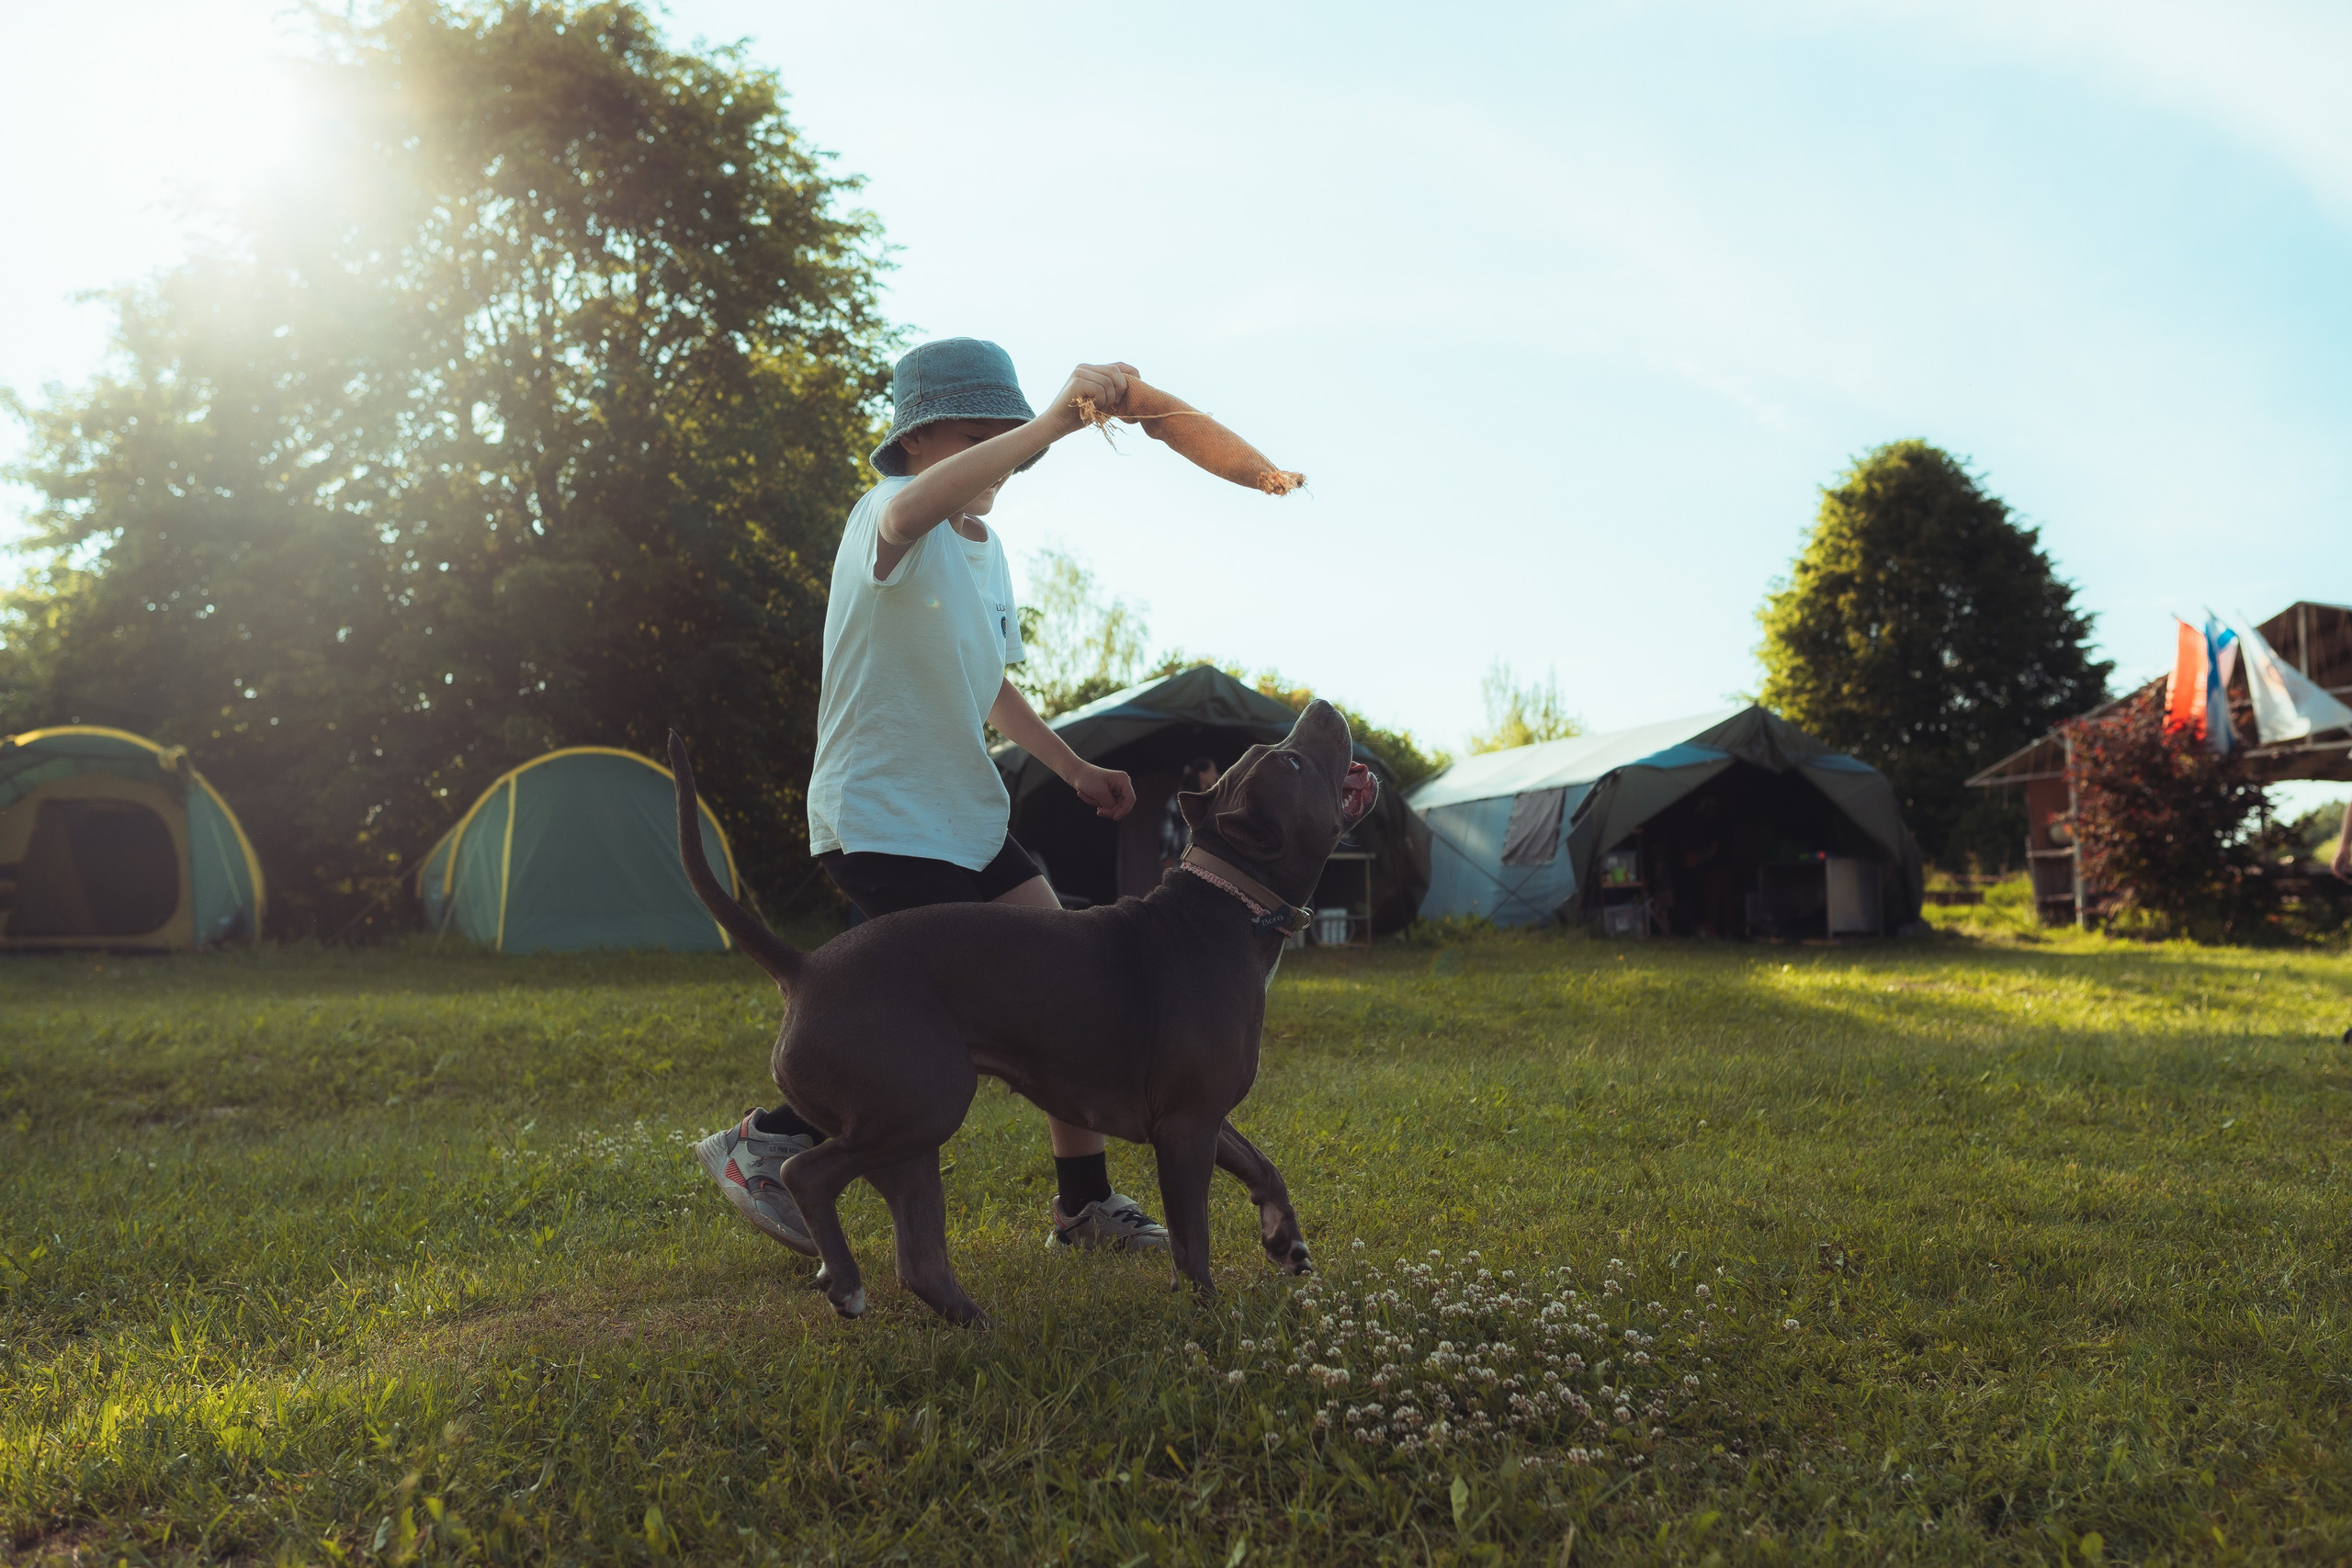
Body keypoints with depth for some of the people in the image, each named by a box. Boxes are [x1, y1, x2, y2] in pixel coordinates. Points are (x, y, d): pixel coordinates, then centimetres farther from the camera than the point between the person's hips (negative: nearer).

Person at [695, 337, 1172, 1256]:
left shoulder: (988, 551, 14)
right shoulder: (886, 518, -15)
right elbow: (915, 505, -43)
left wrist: (1075, 770, 21)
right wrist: (1052, 423, -54)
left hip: (967, 818, 9)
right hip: (878, 823, -9)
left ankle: (1085, 1204, 18)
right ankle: (761, 1145, 5)